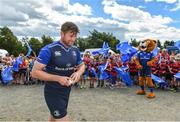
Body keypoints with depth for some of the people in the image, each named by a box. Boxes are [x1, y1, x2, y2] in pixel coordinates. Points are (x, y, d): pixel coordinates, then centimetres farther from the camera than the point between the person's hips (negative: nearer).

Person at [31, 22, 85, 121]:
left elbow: (82, 65, 14)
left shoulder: (75, 50, -1)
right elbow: (34, 72, -20)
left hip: (67, 91, 6)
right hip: (53, 92, -6)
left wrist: (78, 72, -10)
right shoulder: (49, 50, -20)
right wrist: (58, 78, -27)